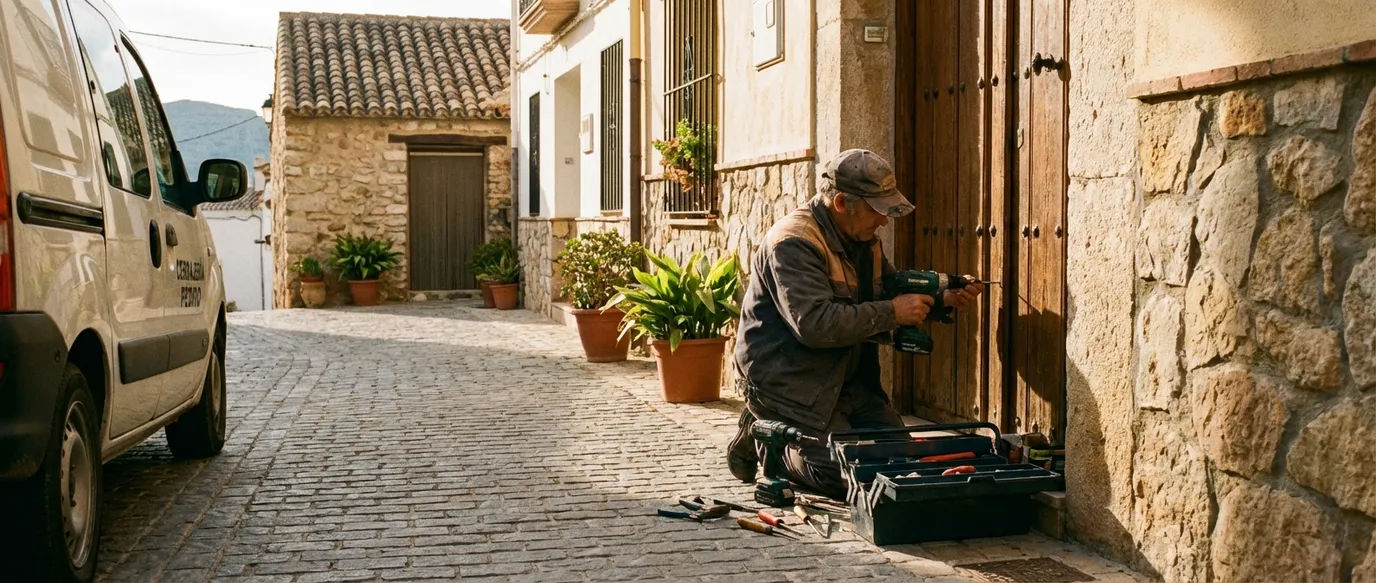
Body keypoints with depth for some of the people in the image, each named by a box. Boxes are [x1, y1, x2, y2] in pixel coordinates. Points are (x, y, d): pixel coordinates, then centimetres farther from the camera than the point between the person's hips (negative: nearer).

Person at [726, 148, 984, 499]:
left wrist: (944, 300, 1)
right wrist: (891, 312, -27)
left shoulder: (863, 241, 9)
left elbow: (892, 294, 20)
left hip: (847, 381, 9)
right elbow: (815, 324, -32)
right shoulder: (794, 243, -21)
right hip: (788, 385, -9)